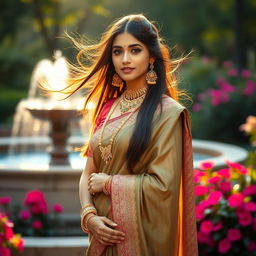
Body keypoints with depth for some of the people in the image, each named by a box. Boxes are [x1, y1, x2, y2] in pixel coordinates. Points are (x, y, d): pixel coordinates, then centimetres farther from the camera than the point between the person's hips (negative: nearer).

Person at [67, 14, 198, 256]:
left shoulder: (168, 112, -11)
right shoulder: (107, 109, 7)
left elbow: (163, 184, -16)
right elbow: (88, 174, 6)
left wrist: (109, 183, -9)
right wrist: (89, 216, -10)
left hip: (141, 235, -5)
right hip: (104, 233, 5)